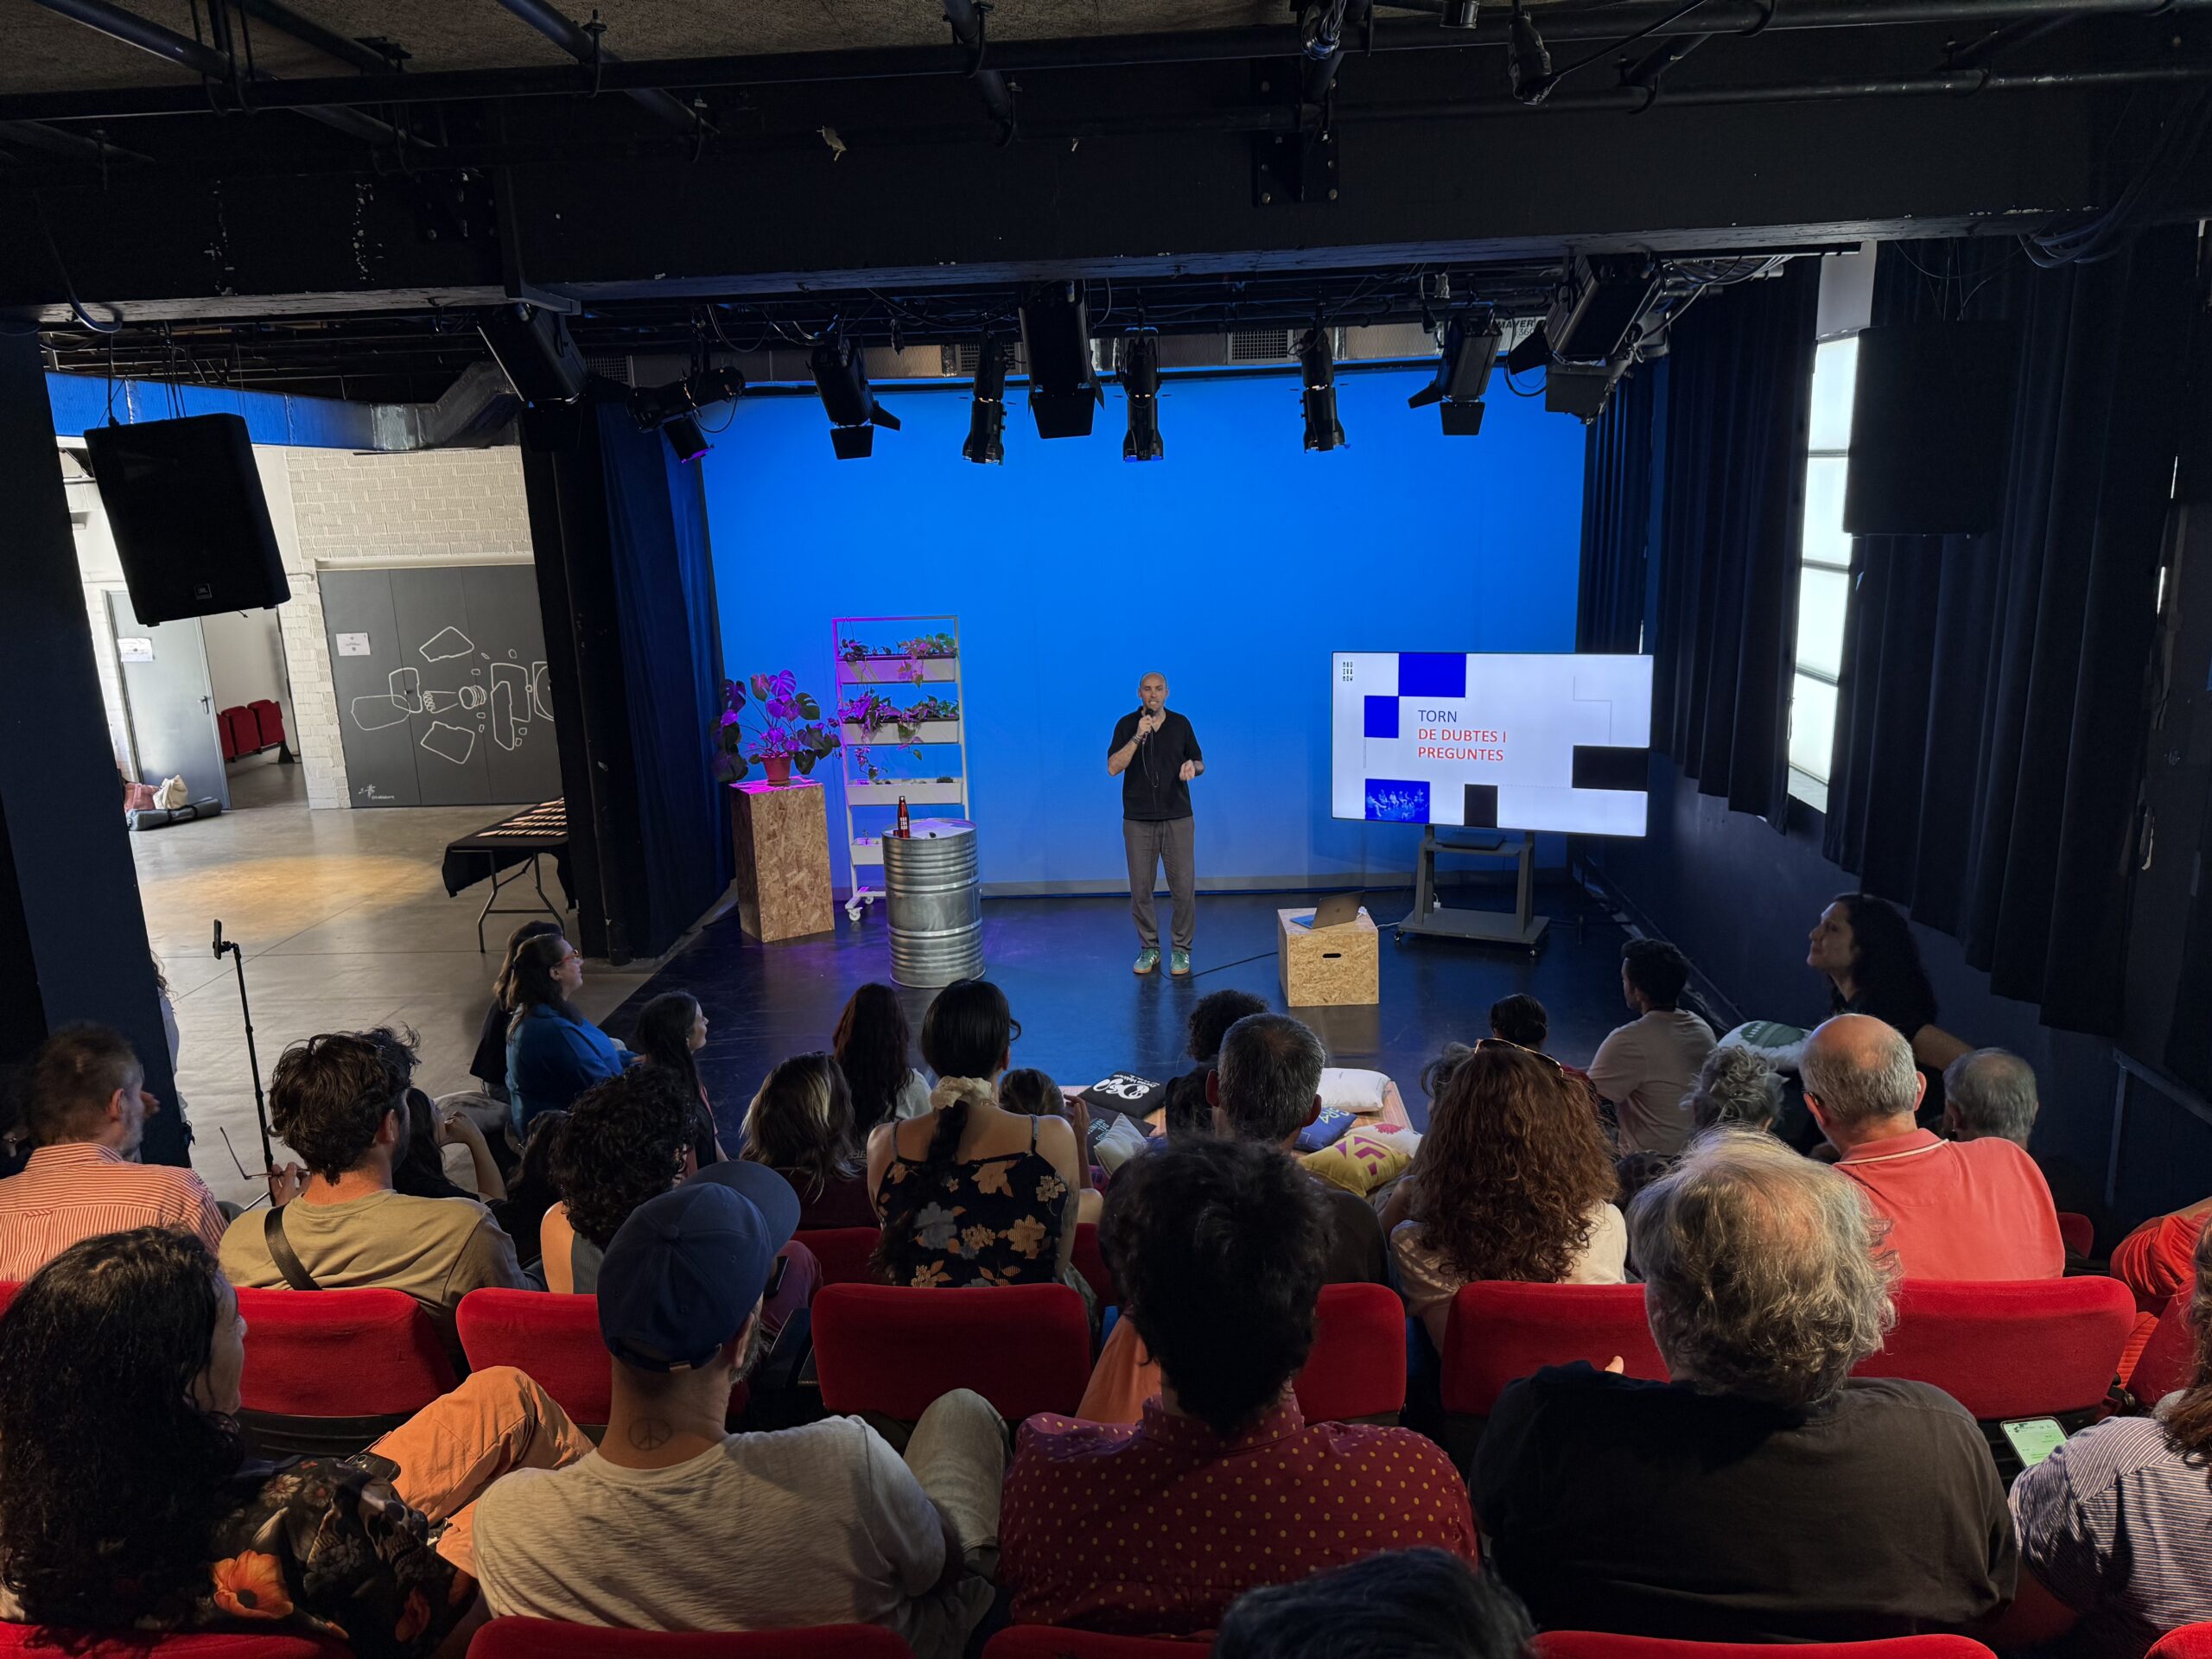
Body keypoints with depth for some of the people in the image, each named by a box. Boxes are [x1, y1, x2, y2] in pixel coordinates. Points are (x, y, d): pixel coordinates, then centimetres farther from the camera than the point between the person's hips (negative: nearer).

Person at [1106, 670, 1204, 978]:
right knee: (1141, 888, 4)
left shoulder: (1181, 724, 4)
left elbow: (1199, 762, 11)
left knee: (1184, 886, -1)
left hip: (1177, 817, 1)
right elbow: (1113, 768, -12)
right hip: (1138, 820, -1)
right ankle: (1149, 949, 19)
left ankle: (1181, 949, 12)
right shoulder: (1127, 725, -1)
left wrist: (1192, 766, -13)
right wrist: (1138, 736, -21)